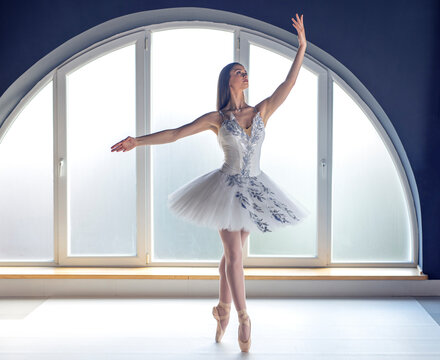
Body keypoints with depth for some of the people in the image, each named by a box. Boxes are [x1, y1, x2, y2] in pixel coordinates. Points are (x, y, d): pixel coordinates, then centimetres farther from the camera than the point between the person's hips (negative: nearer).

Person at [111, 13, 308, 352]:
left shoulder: (262, 111, 3)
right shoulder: (216, 118, -5)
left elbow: (289, 84, -5)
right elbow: (176, 133, -7)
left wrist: (302, 47, -10)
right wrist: (138, 141, -14)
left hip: (255, 190, 3)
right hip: (228, 188, -3)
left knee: (232, 254, 13)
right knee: (234, 255, -5)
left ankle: (223, 310, 28)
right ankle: (243, 319, 4)